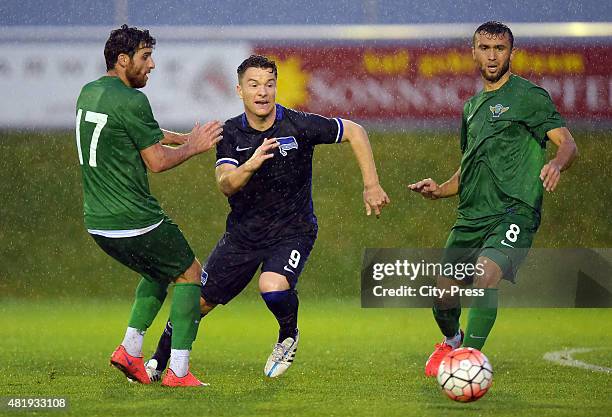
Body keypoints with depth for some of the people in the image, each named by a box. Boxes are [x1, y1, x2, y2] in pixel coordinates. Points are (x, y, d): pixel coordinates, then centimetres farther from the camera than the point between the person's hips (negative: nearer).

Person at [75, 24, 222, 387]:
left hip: (97, 222, 9)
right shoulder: (131, 101, -17)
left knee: (159, 272, 29)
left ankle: (130, 350, 16)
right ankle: (178, 371, 2)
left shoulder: (89, 93, 12)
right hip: (135, 220, -9)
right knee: (190, 274, 9)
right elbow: (157, 161, -12)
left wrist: (185, 137, 21)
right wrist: (193, 147, 4)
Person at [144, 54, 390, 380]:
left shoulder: (299, 126, -16)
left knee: (272, 286, -32)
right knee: (197, 301, 6)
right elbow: (225, 184, -21)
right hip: (243, 233, 3)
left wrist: (371, 186, -10)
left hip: (292, 231, -3)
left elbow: (354, 132, -6)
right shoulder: (231, 133, -8)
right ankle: (157, 364, 29)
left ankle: (289, 337, 2)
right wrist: (250, 164, -43)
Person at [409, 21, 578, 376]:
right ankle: (452, 342, 38)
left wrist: (556, 164, -32)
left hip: (514, 211, -7)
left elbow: (568, 143, -9)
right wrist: (440, 190, 10)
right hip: (471, 215, 7)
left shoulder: (529, 96, -2)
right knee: (443, 293, 6)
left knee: (487, 273, -30)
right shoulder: (473, 106, 20)